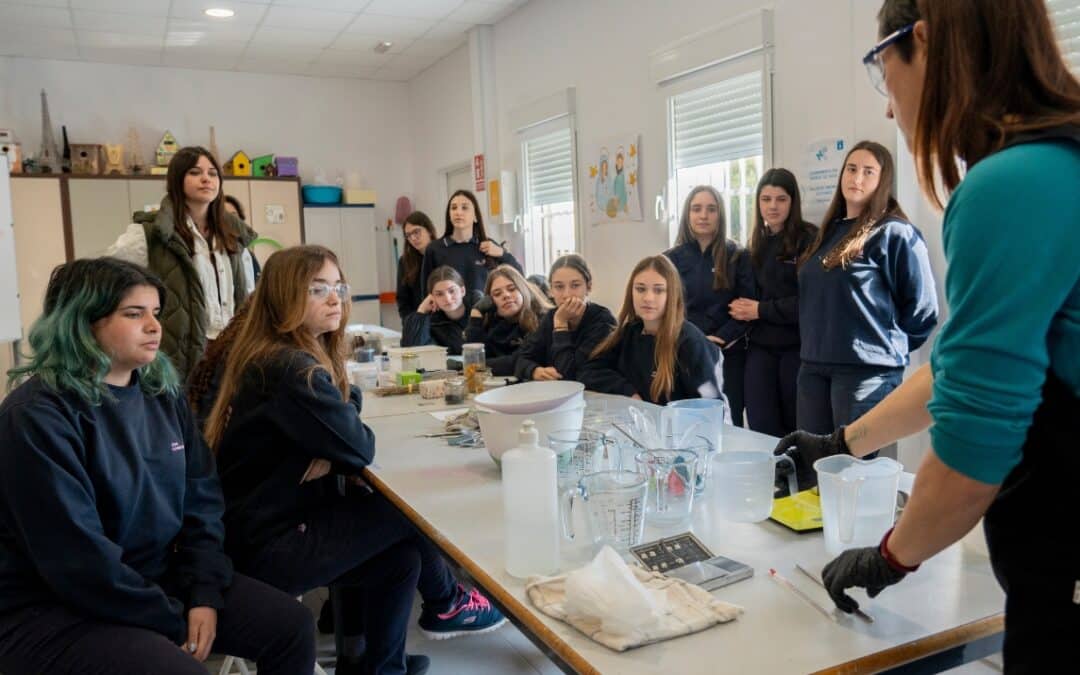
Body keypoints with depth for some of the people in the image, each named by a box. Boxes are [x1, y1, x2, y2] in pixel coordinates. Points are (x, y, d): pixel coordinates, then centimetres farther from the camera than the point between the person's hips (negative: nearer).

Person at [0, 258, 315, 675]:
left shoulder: (162, 394, 4)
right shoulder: (38, 416, -19)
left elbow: (201, 501, 4)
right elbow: (78, 559, -22)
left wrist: (204, 594, -9)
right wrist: (173, 624, -17)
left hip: (159, 576, 7)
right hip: (55, 608, -6)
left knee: (292, 627, -2)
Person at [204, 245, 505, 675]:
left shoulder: (275, 357, 9)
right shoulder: (292, 369, -24)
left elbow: (340, 431, 13)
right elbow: (360, 448, -19)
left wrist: (329, 455, -8)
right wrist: (336, 452, 2)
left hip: (268, 523, 9)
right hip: (267, 545, -9)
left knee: (401, 558, 4)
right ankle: (446, 605, 24)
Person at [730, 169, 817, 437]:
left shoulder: (809, 240, -7)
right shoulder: (757, 242, 12)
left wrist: (761, 310, -10)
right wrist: (744, 308, -2)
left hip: (796, 348, -5)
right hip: (760, 347, 5)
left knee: (797, 429, 7)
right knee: (762, 431, 4)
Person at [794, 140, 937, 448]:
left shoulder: (895, 232, -7)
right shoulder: (829, 231, 16)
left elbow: (921, 308, -9)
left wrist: (889, 348, 0)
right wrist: (815, 347, 16)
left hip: (866, 370, -7)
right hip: (813, 367, 7)